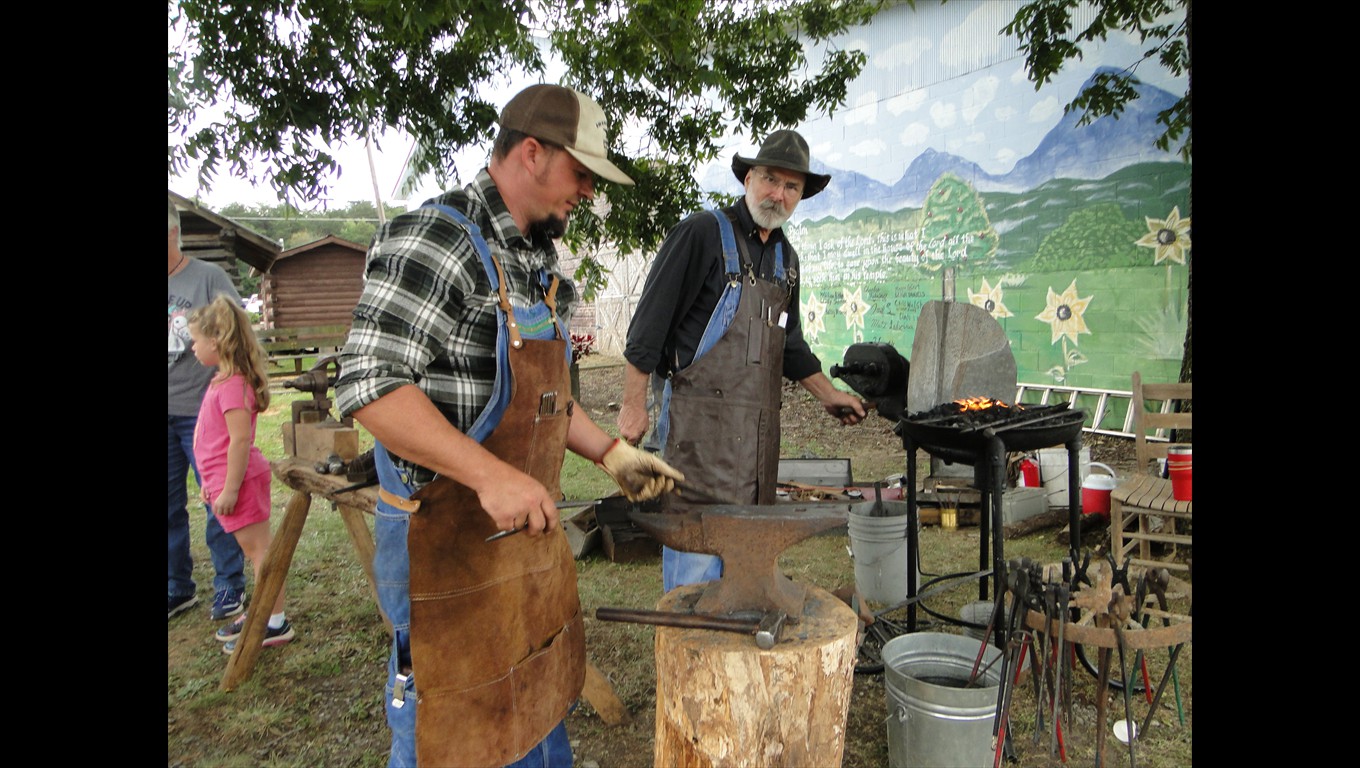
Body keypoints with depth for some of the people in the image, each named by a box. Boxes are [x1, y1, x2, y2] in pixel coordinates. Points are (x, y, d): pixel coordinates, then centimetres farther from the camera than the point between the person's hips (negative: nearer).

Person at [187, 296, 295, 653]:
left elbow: (240, 440, -24)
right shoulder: (223, 379, 11)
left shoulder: (232, 385, -20)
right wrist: (213, 483, 21)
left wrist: (229, 489, -22)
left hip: (240, 481, -10)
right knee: (255, 549, 17)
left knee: (258, 549, -3)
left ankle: (276, 624, 5)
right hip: (225, 480, 10)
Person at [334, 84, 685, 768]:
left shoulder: (538, 263, 12)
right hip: (448, 543, -8)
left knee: (542, 707, 23)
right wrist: (490, 474, -32)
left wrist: (611, 454, 10)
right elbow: (369, 383, -26)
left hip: (530, 529, 9)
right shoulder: (436, 239, -17)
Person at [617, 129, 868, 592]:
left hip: (759, 426, 8)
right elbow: (649, 324, -10)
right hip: (698, 418, -7)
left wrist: (827, 394, 25)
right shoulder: (702, 233, -7)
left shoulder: (785, 257, 17)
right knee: (698, 542, -7)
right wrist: (634, 405, -12)